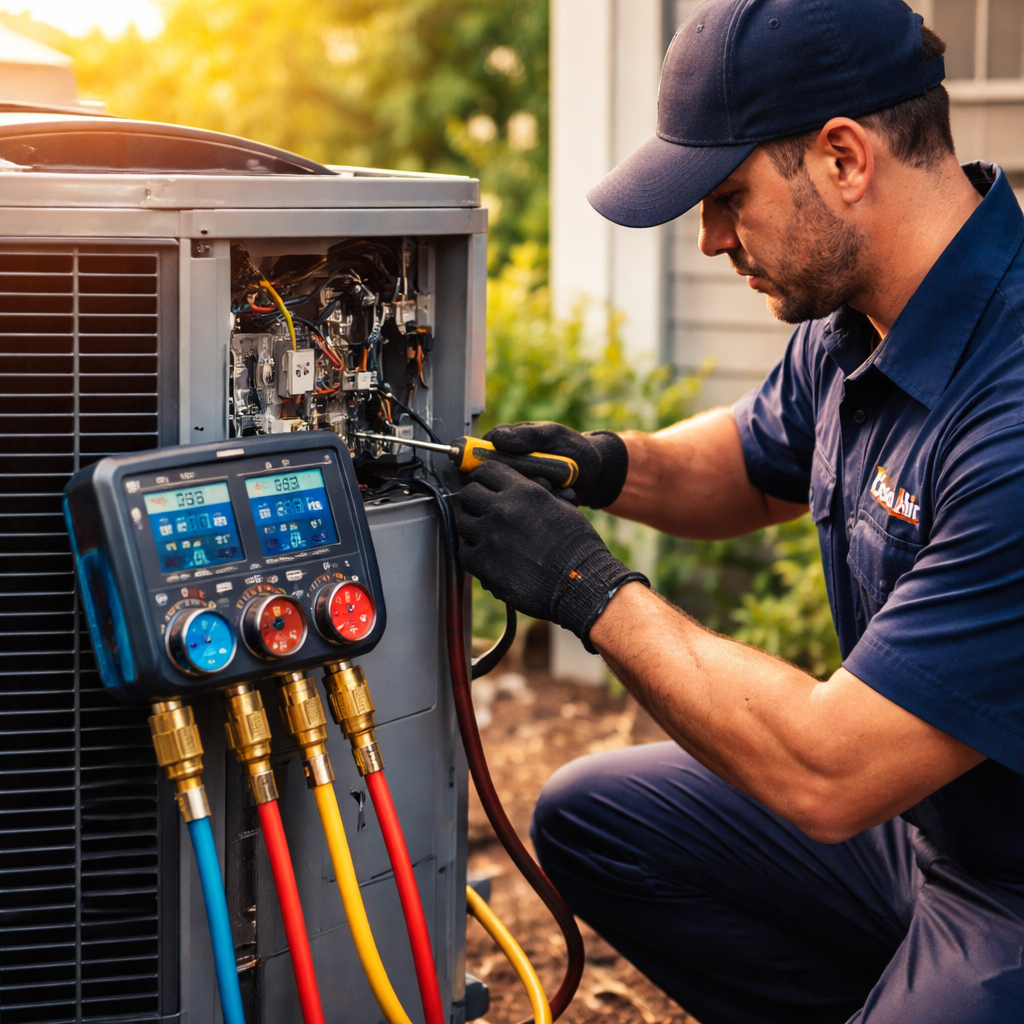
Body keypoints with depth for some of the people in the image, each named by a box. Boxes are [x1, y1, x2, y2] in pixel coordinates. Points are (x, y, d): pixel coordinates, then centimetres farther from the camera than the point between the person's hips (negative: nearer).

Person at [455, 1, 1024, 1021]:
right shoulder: (852, 328, -1)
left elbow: (827, 779, -30)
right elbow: (754, 462, 22)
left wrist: (591, 590, -19)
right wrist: (610, 466, 0)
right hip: (916, 801, 9)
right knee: (591, 816, 13)